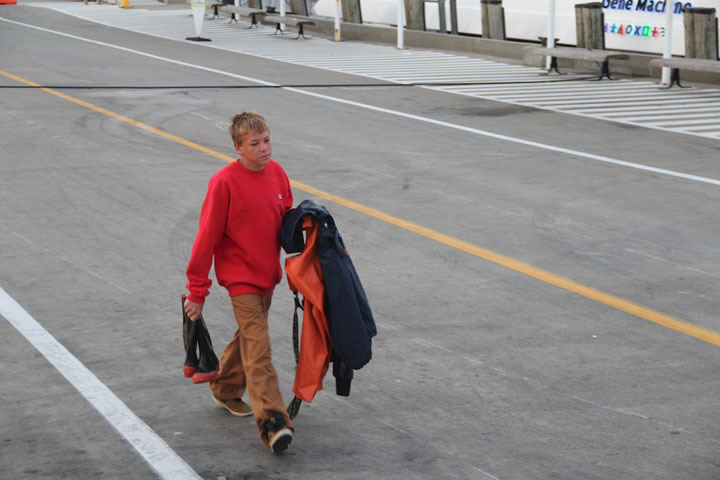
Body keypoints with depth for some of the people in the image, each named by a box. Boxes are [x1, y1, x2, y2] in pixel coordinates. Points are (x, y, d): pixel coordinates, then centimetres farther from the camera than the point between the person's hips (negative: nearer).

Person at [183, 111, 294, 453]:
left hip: (268, 273, 7)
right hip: (240, 277, -7)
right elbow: (207, 237, -13)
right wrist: (197, 290, -11)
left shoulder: (276, 173, 0)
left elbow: (288, 220, 15)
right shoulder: (225, 182, -17)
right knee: (258, 348, -12)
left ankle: (225, 390, 41)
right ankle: (272, 421, -16)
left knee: (249, 336, 20)